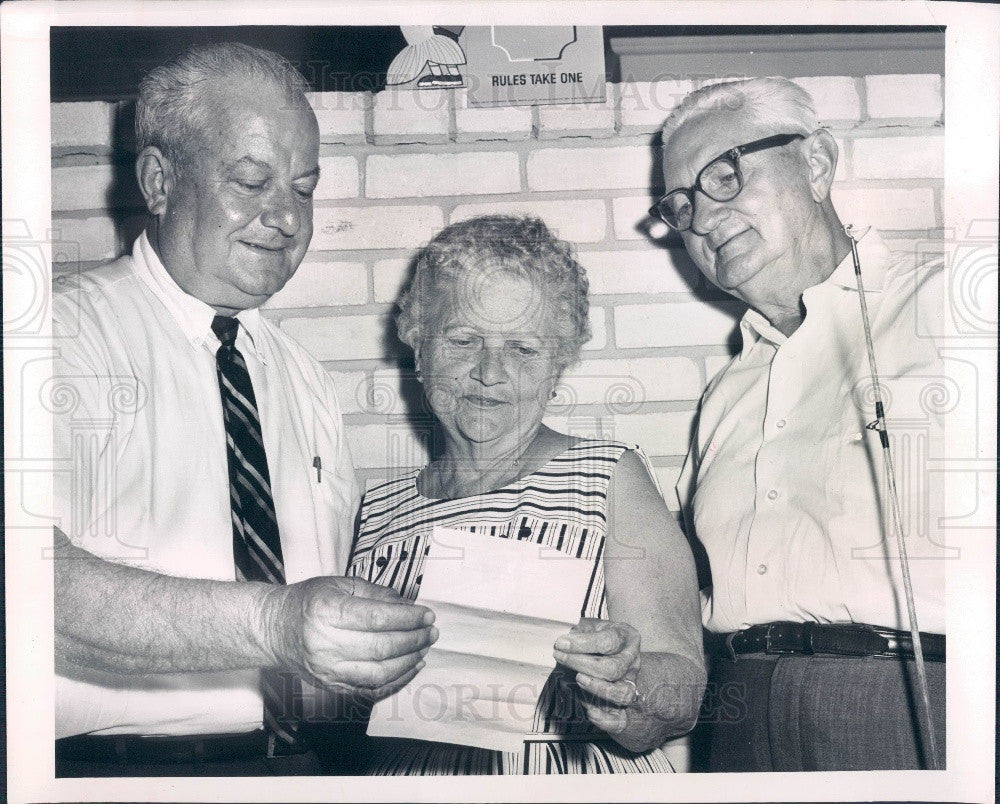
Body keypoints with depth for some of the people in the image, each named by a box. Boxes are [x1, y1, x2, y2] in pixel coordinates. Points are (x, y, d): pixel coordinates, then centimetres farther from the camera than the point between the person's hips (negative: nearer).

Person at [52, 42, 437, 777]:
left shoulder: (304, 379, 14)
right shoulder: (70, 336, -6)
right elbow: (49, 583, -21)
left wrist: (382, 649, -7)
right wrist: (270, 622, -31)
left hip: (294, 760, 5)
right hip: (107, 762, -4)